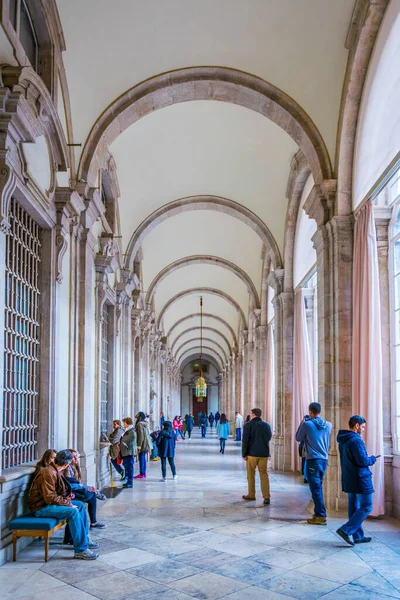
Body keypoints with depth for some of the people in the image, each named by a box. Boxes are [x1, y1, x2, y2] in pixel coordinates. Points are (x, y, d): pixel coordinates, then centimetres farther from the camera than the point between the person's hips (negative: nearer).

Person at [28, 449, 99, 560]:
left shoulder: (55, 471, 9)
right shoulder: (48, 473, -23)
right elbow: (49, 498, -26)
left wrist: (67, 496, 10)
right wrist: (68, 503, -20)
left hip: (49, 503, 11)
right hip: (41, 507, -11)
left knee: (80, 505, 9)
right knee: (73, 512, -26)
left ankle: (84, 539, 17)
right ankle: (80, 550, -22)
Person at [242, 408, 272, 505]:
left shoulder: (248, 425, -8)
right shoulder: (266, 425, 5)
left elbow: (245, 441, -10)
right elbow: (269, 438, 13)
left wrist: (244, 454, -5)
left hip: (252, 453, -3)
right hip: (264, 454, 3)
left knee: (251, 475, 10)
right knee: (264, 474, 6)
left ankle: (251, 495, 17)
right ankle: (266, 497, -1)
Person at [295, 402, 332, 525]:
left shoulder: (306, 424, -11)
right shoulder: (328, 425, 3)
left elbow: (298, 438, 3)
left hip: (313, 460, -6)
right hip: (324, 459, 6)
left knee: (316, 488, -2)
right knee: (318, 487, 17)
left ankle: (321, 516, -3)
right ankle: (318, 512, 23)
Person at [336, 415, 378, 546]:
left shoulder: (342, 440, 10)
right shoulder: (356, 440, -19)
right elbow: (363, 461, -22)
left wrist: (369, 459, 14)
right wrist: (373, 459, -2)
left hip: (348, 479, 9)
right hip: (360, 479, -9)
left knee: (354, 507, 13)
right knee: (366, 507, 0)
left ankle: (358, 536, 19)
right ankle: (345, 530, -6)